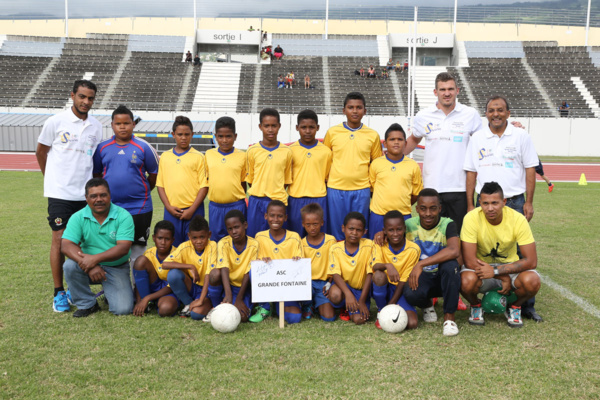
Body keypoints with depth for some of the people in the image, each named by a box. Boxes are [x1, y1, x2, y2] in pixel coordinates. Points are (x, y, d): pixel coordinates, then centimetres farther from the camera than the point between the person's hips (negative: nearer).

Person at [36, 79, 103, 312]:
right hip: (60, 192, -3)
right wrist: (53, 178, 7)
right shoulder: (56, 122, -3)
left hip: (84, 194, 4)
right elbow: (41, 151, 6)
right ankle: (58, 293, 7)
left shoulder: (96, 127, 7)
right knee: (59, 239, -2)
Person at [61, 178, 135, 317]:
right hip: (89, 265, 2)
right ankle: (87, 304, -5)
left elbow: (123, 248, -20)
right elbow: (66, 245, -16)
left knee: (123, 309, -18)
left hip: (117, 268, -2)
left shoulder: (123, 216, -11)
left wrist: (95, 258, -31)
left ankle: (108, 292, 20)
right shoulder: (78, 217, -5)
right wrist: (89, 266, -30)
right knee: (70, 266, -30)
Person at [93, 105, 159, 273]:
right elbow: (96, 174, 12)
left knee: (138, 252, 7)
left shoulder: (143, 147, -3)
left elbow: (154, 174, 4)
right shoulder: (102, 148, 4)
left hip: (139, 209, -2)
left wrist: (141, 192, 7)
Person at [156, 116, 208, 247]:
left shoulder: (198, 157, 1)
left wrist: (192, 210, -9)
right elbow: (160, 185, 10)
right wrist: (168, 207, -3)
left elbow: (204, 186, -3)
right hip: (171, 211, 3)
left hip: (193, 210, -2)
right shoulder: (165, 156, 10)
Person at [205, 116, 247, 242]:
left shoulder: (242, 156, -2)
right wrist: (212, 194, 3)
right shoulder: (208, 154, 3)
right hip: (215, 207, 2)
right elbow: (206, 180, 10)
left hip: (236, 206, -2)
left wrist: (239, 199, -1)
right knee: (216, 240, 13)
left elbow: (243, 182, 4)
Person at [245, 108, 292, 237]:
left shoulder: (286, 151, 2)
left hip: (278, 201, 0)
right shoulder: (252, 151, 1)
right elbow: (249, 179, 8)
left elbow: (287, 179, 8)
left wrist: (277, 192, -1)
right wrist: (259, 193, 1)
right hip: (257, 201, 0)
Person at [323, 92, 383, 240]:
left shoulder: (372, 135, 3)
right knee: (335, 232, 7)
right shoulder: (332, 132, 2)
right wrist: (327, 180, 4)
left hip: (361, 190, 0)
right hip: (336, 189, 0)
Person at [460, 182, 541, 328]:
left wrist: (495, 271, -29)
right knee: (467, 281, -35)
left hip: (510, 266, 1)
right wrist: (504, 278, -22)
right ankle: (476, 306, 3)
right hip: (481, 267, -1)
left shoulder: (518, 219, -18)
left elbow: (531, 261, -20)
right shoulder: (472, 218, -22)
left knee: (532, 281, -31)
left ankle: (515, 307, 5)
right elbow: (470, 261, -23)